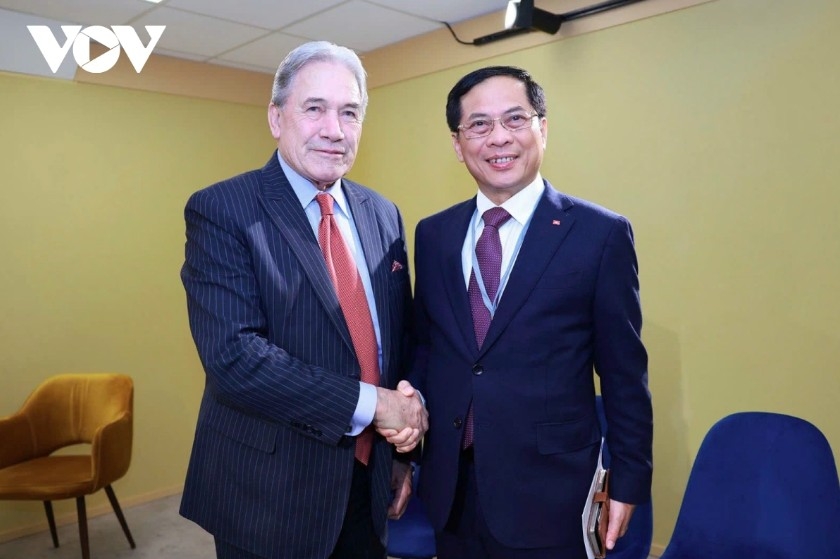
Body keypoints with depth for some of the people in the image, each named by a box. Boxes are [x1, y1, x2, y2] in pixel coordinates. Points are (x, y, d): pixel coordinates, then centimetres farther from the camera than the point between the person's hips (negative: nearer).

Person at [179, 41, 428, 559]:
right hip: (269, 494, -4)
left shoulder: (384, 215, 4)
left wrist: (403, 448, 4)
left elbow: (401, 340, 8)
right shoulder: (219, 210, -13)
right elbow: (233, 356, -23)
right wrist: (369, 402, -21)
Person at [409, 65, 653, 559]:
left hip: (549, 494, -3)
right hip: (450, 488, 4)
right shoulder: (433, 235, 3)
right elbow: (422, 348, 8)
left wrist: (630, 482, -2)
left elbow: (624, 373, -5)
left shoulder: (601, 233, -8)